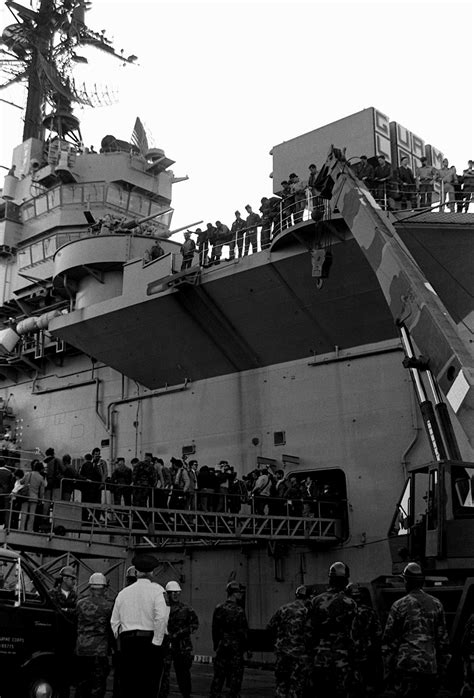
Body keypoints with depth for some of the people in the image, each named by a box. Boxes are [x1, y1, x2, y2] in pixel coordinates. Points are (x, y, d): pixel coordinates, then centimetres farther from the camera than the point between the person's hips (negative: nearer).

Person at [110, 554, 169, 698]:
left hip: (126, 642, 4)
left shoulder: (123, 592, 13)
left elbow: (114, 622, 12)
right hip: (148, 641, -4)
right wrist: (156, 642, -10)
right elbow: (161, 617, -15)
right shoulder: (156, 590, -2)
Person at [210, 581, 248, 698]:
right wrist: (246, 648, 1)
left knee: (218, 676, 11)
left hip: (221, 647, 5)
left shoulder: (218, 609, 3)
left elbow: (214, 630, 7)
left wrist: (216, 646, 15)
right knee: (235, 677, 4)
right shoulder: (239, 611, -14)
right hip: (236, 648, -5)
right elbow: (243, 632, -12)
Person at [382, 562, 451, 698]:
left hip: (406, 666, -3)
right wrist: (442, 669, 14)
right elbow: (443, 640, 8)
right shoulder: (436, 604, 7)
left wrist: (388, 670, 6)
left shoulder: (399, 605, -2)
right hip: (430, 668, 3)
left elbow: (388, 641, -1)